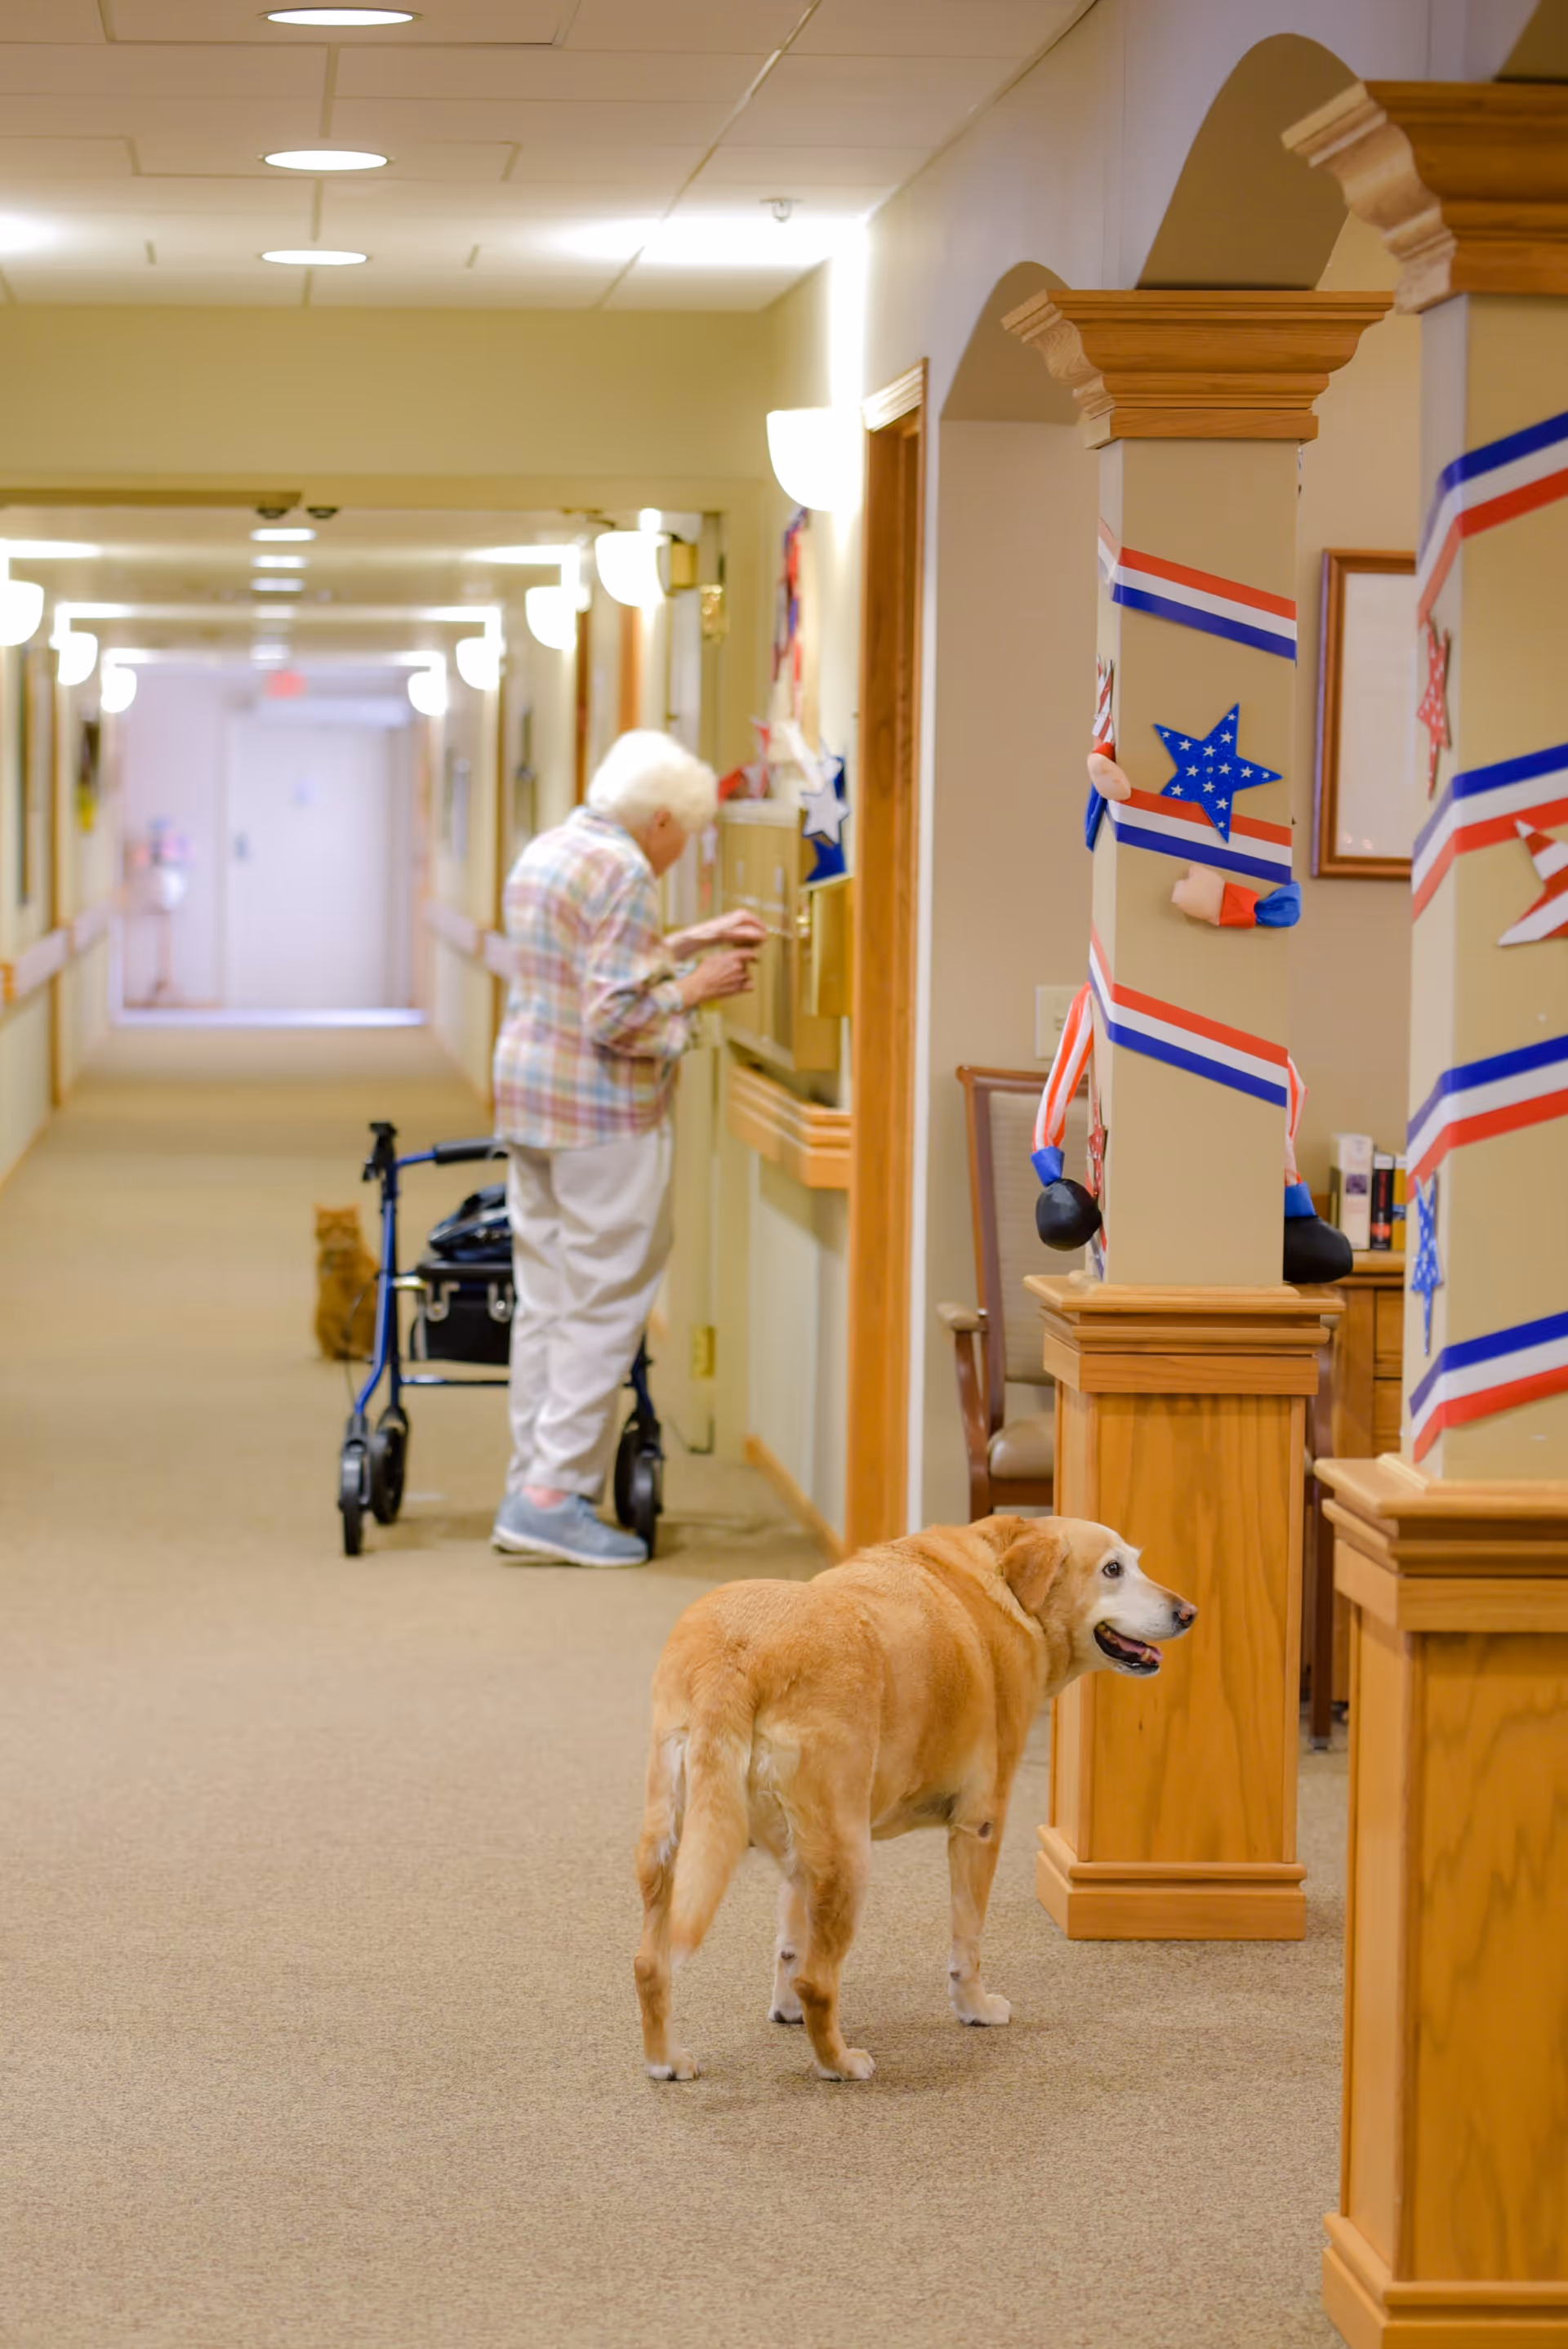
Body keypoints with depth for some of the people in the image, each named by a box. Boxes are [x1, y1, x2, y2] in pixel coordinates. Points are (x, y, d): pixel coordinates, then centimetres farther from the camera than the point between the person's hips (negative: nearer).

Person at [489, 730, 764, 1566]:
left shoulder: (543, 854, 14)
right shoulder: (621, 873, -16)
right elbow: (618, 1017, -21)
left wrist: (685, 945, 22)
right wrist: (696, 989, -6)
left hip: (528, 1091, 9)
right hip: (601, 1115, -9)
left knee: (545, 1301, 12)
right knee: (604, 1303, -4)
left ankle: (530, 1489, 15)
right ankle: (555, 1493, -5)